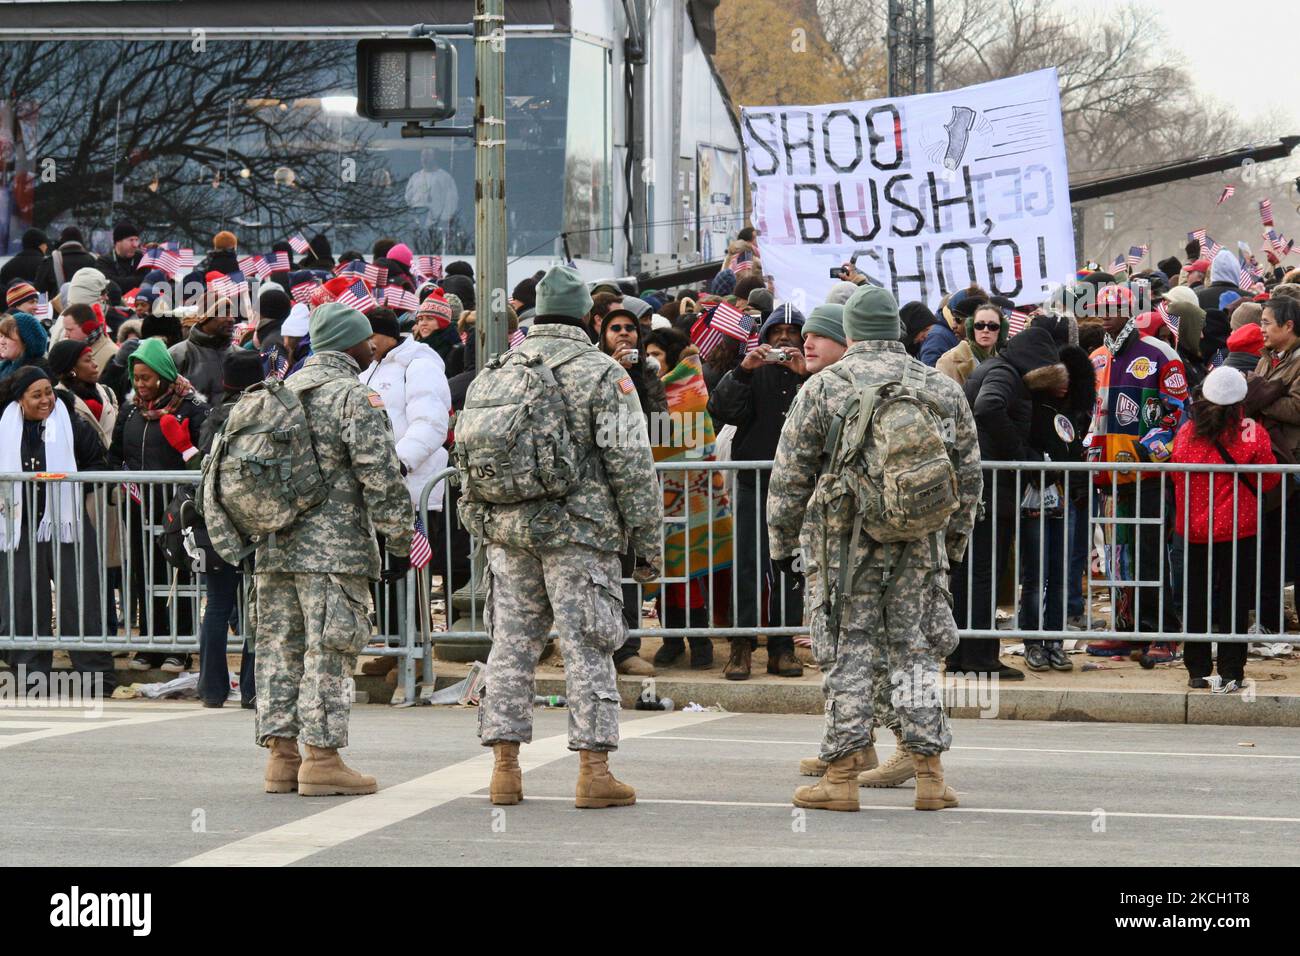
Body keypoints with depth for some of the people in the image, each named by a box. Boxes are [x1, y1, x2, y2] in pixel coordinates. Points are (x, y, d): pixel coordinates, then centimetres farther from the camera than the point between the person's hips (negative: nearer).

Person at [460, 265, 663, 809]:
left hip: (507, 529, 4)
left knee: (511, 645, 9)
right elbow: (631, 465, -7)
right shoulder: (603, 375, -4)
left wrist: (481, 530, 22)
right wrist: (648, 543, -1)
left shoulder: (494, 374, 11)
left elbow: (468, 457, 14)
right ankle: (594, 770, -4)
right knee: (587, 649, -2)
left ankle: (504, 767, 8)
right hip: (579, 530, -4)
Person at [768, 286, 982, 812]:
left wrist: (782, 542, 10)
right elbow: (968, 475, 13)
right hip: (920, 542, 2)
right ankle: (929, 774, 5)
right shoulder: (942, 389, 8)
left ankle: (842, 777, 1)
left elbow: (789, 476, 0)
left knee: (848, 654, 1)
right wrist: (953, 541, 22)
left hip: (844, 542, -2)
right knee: (915, 650, 8)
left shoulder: (823, 387, -1)